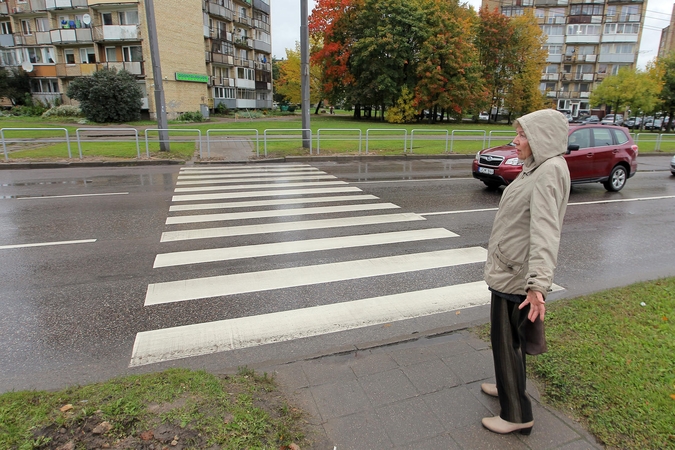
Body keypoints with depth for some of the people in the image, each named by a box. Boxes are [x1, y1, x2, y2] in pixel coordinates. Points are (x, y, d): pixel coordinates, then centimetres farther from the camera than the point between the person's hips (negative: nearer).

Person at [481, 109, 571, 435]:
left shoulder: (551, 171, -21)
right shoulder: (537, 167, 9)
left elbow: (545, 230, -33)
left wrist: (538, 284, -41)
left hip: (516, 274, -10)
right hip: (510, 268, 10)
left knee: (505, 340, 4)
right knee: (509, 337, 24)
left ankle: (517, 415, 21)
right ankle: (509, 386, 44)